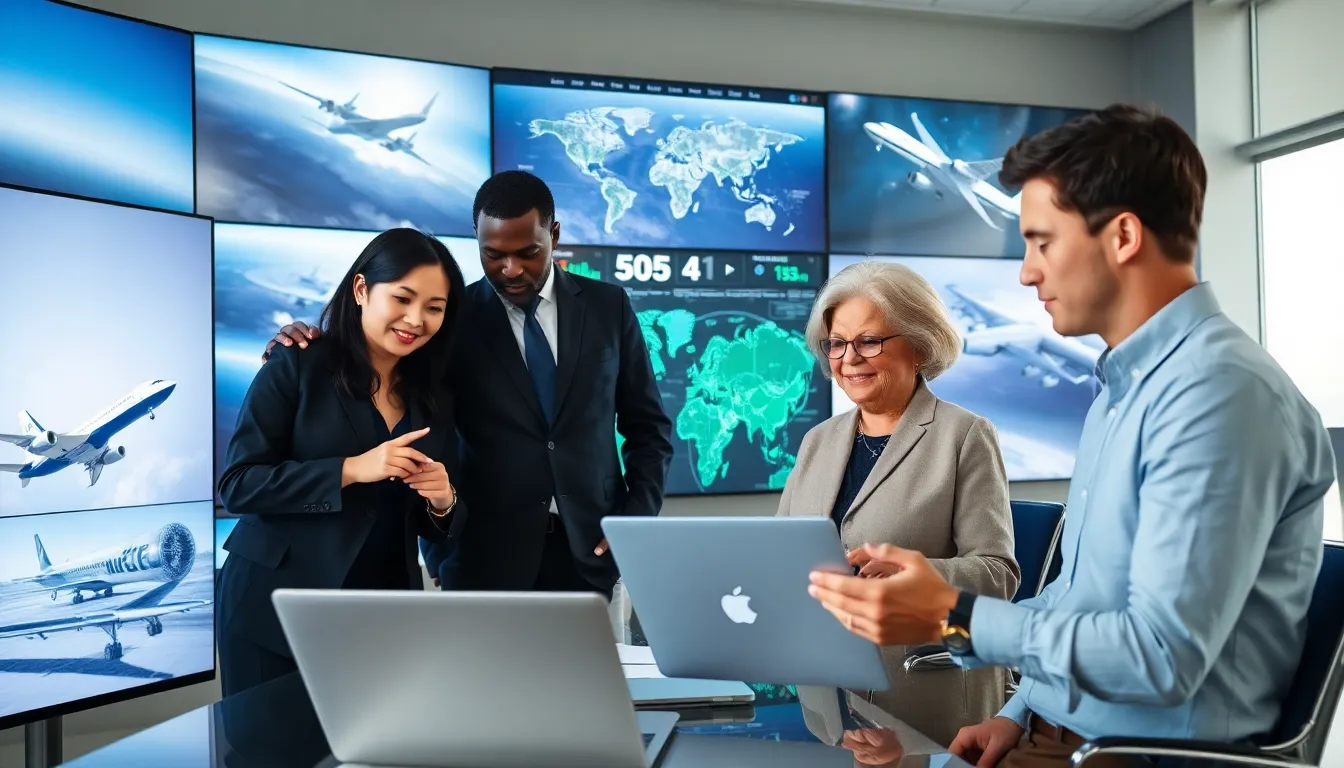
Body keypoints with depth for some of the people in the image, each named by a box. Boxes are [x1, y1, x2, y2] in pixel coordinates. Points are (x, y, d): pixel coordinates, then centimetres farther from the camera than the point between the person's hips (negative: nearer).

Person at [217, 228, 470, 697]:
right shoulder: (295, 369, -7)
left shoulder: (434, 399, 6)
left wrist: (442, 503, -12)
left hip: (382, 618, 4)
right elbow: (237, 486, -13)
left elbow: (441, 528, 11)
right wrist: (351, 469, -22)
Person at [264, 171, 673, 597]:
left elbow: (648, 427, 9)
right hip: (487, 561, -1)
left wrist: (637, 520, -2)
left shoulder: (608, 306, 4)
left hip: (593, 553, 2)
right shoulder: (452, 317, 0)